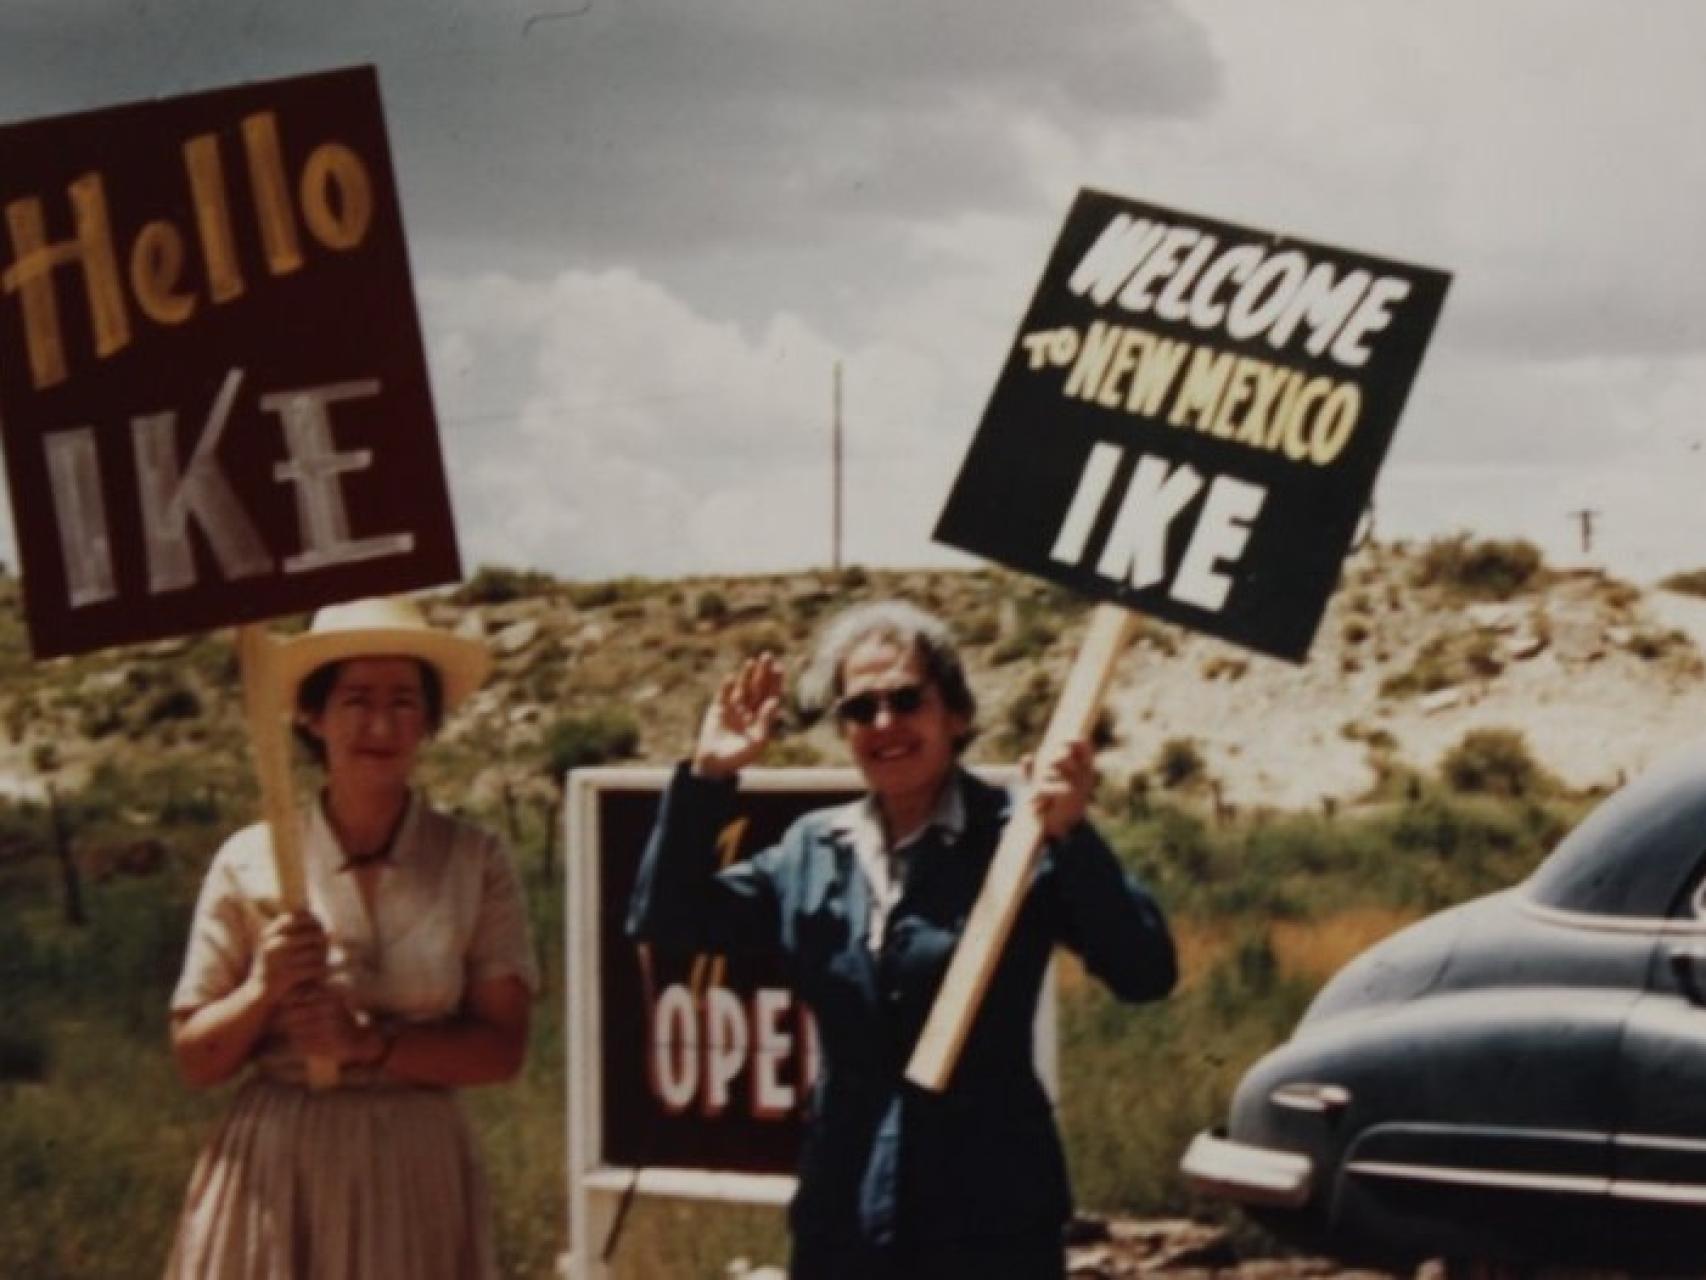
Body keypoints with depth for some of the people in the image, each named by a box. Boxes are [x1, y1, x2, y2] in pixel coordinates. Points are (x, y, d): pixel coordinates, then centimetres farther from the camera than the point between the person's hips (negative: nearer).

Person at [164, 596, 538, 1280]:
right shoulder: (250, 863, 1)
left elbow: (503, 1047, -4)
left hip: (414, 1175, 0)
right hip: (272, 1173, 0)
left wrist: (368, 1044, -16)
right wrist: (263, 990, -14)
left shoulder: (474, 863, 1)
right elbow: (195, 1058, 4)